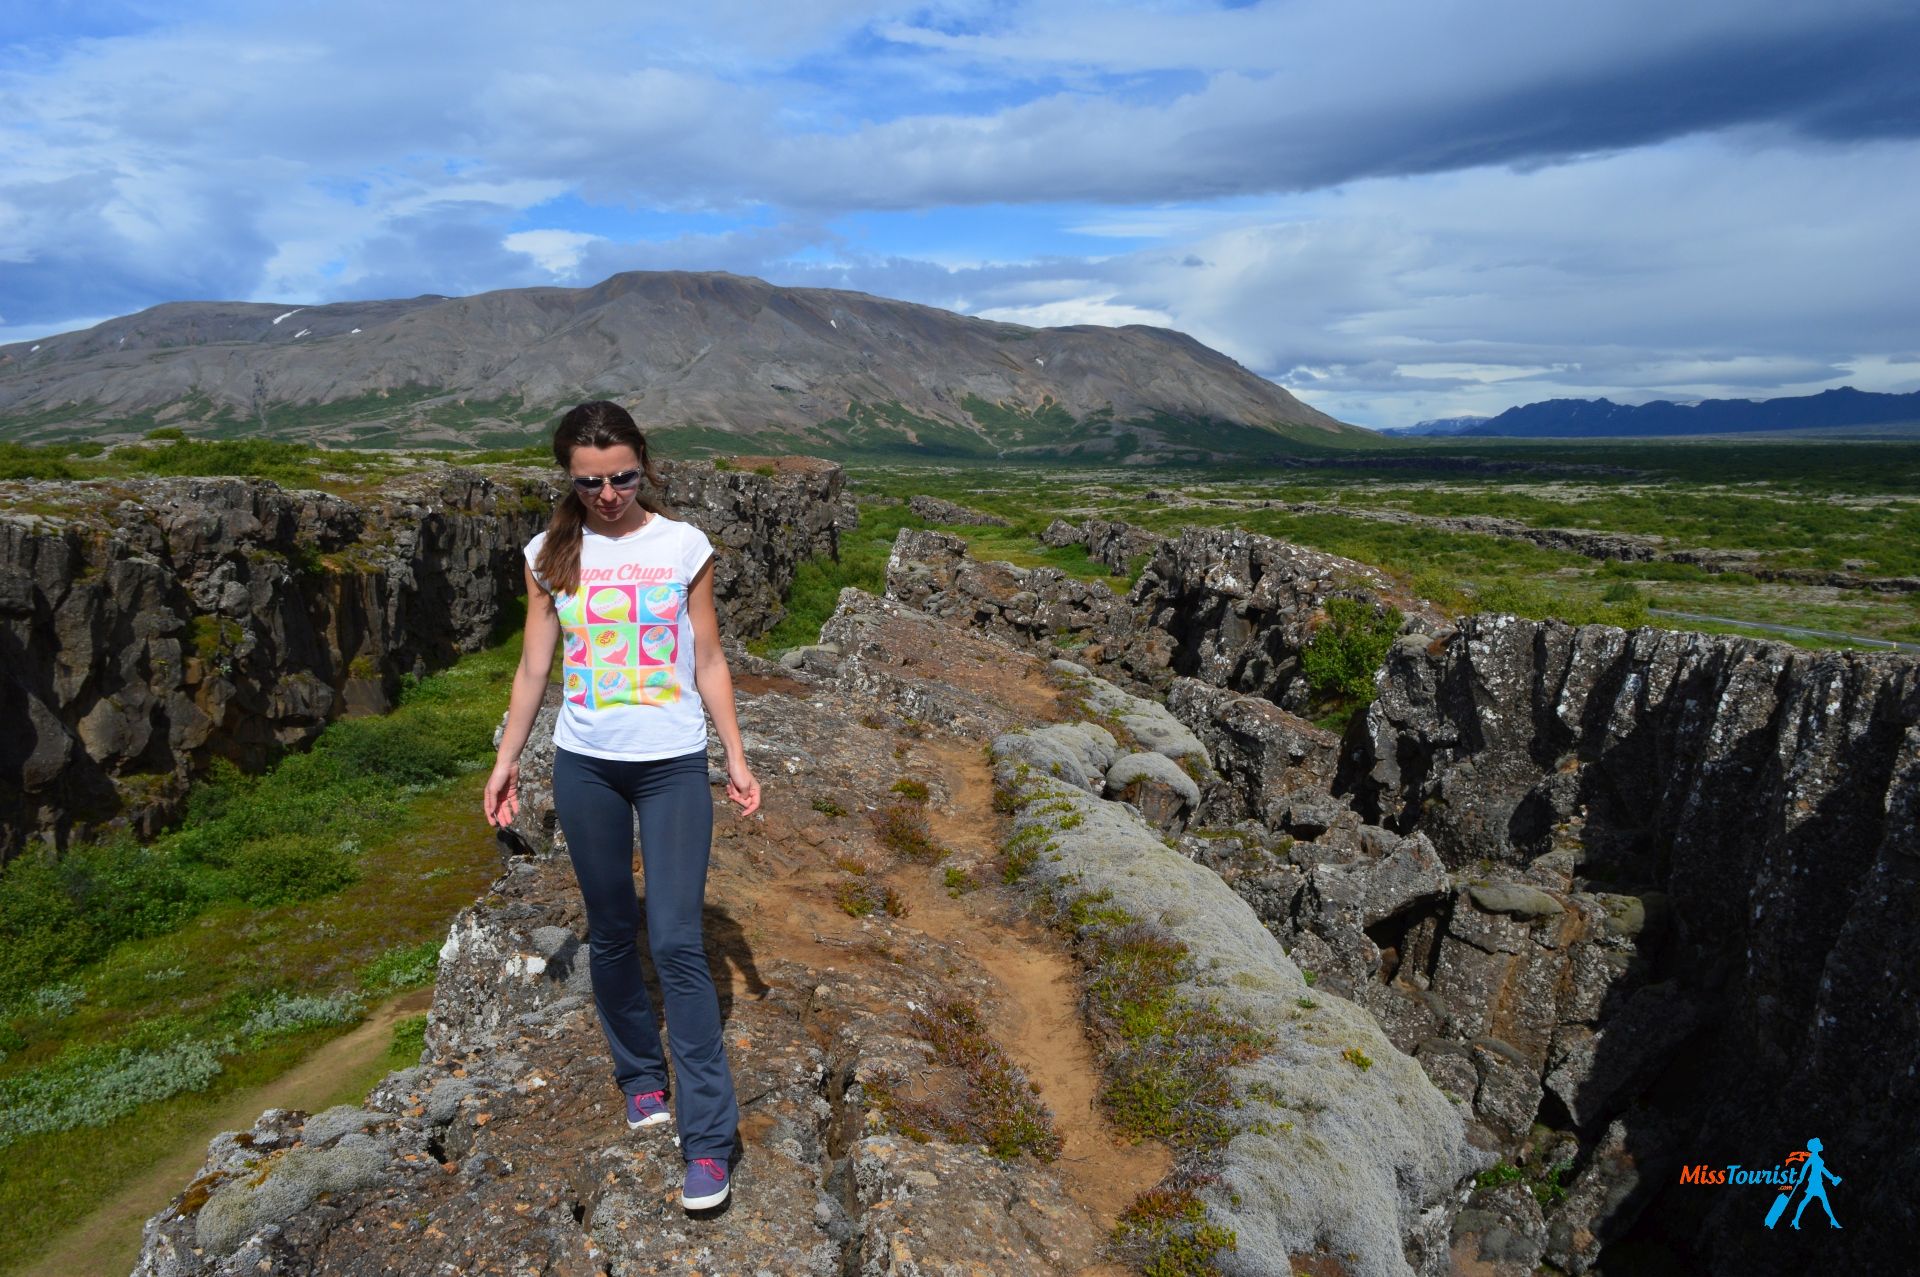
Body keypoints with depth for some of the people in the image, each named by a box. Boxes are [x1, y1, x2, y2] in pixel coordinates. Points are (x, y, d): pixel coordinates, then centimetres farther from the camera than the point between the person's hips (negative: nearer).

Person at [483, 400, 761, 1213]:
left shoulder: (684, 547, -3)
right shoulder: (551, 556, 2)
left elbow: (709, 663, 2)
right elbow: (534, 668, 7)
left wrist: (736, 758, 0)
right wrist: (505, 761, 7)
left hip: (673, 765, -2)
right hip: (585, 767, 2)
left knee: (677, 943, -7)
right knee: (612, 935, 13)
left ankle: (708, 1137, 1)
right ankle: (641, 1075, 35)